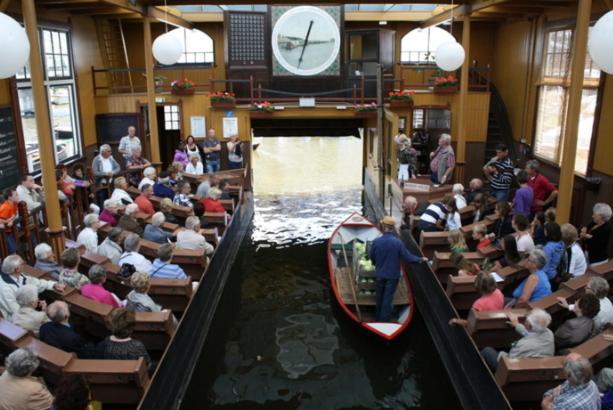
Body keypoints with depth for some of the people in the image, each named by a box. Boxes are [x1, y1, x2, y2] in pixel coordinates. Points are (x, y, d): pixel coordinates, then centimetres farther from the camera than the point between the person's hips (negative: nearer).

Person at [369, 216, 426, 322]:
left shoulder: (376, 241, -14)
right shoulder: (398, 242, -21)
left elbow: (371, 257, 2)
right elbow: (408, 257, -14)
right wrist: (420, 259, 5)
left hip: (380, 274, 3)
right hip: (392, 275, -3)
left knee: (380, 297, 20)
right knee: (388, 298, 8)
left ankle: (378, 318, 35)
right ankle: (384, 320, 15)